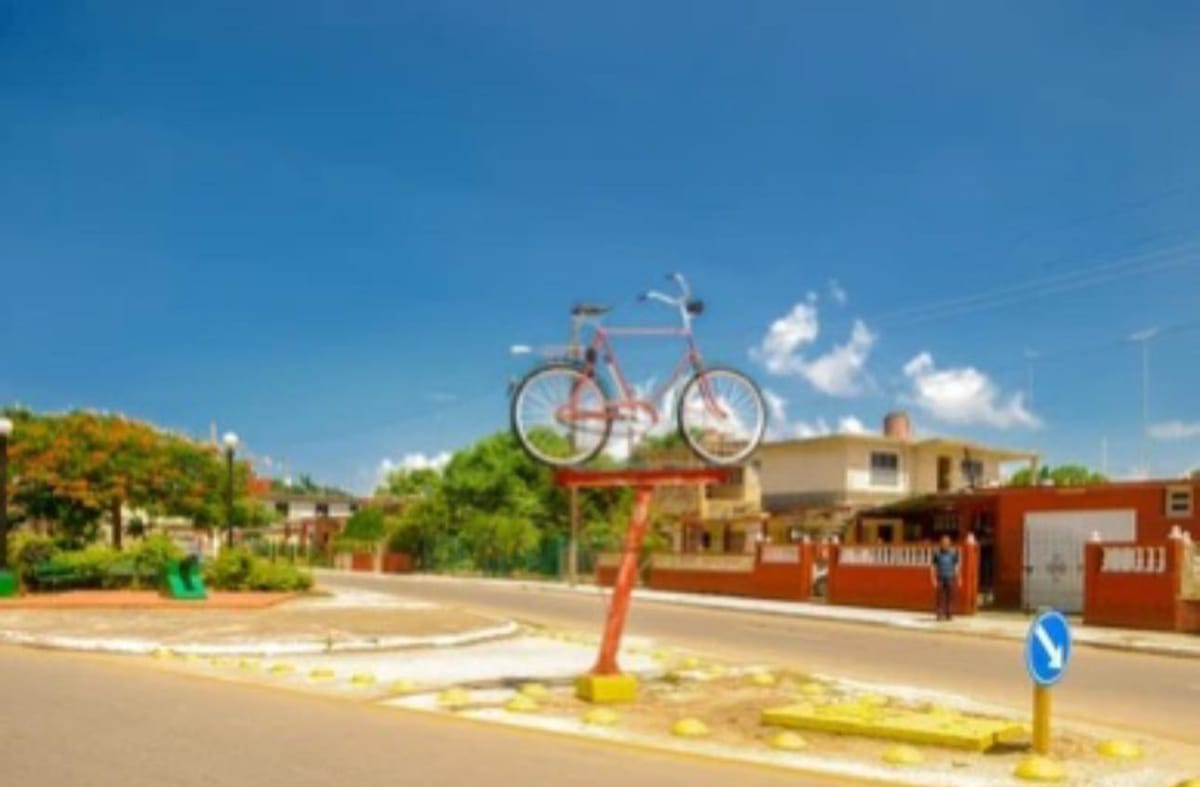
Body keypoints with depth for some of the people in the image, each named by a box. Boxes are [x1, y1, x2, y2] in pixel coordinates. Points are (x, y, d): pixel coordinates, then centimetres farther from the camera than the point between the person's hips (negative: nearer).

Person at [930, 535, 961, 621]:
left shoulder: (954, 552, 5)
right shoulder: (937, 552, 0)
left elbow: (956, 566, 10)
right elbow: (933, 567, 1)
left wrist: (959, 579, 8)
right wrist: (933, 579, -6)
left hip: (950, 579, 2)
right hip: (940, 579, -2)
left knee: (950, 597, 1)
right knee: (941, 597, -4)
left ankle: (948, 615, 8)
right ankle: (940, 614, 1)